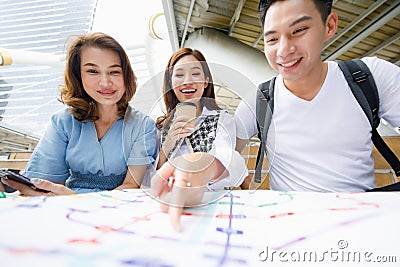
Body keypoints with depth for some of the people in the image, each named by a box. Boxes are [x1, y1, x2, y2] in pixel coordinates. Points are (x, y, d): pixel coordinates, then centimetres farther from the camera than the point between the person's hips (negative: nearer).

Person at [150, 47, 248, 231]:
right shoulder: (161, 126, 12)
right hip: (168, 204, 3)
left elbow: (224, 158, -19)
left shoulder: (222, 120, 3)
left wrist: (204, 168, -44)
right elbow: (152, 179, 8)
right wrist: (168, 144, -11)